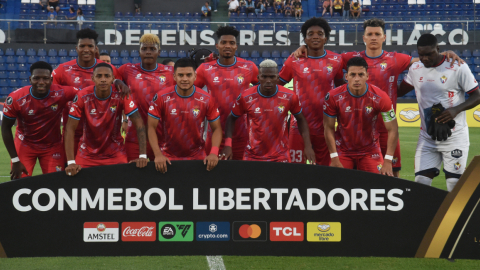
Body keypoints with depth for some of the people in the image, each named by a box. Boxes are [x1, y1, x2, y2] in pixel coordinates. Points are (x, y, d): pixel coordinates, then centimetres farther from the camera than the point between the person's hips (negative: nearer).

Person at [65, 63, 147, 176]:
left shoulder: (121, 95, -15)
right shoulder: (83, 96, -15)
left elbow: (139, 124, -16)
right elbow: (70, 129, -14)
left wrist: (142, 156, -26)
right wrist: (71, 162, -24)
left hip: (115, 153, 0)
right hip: (87, 155, 0)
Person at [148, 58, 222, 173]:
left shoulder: (206, 99, -8)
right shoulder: (161, 98, -11)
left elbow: (216, 128, -4)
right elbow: (151, 127, -8)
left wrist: (214, 153, -20)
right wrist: (158, 154, -20)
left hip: (197, 158, 1)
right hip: (168, 158, 0)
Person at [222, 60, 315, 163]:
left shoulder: (289, 97, -5)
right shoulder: (246, 97, -7)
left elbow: (301, 119, 8)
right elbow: (232, 118, 6)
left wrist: (308, 146, -2)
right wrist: (228, 145, -7)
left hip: (281, 158, 0)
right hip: (252, 157, 0)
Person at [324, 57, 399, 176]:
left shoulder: (380, 97, -16)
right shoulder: (334, 97, -14)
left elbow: (392, 130, -12)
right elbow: (329, 128, -7)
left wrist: (388, 161, -19)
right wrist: (334, 159, -14)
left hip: (370, 151, 0)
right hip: (342, 151, 0)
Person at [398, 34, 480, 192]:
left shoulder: (458, 67, -10)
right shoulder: (415, 69, 5)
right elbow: (399, 91, 16)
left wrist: (456, 109, -22)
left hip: (455, 138, -4)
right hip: (427, 138, 4)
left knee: (455, 186, -2)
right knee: (420, 183, -1)